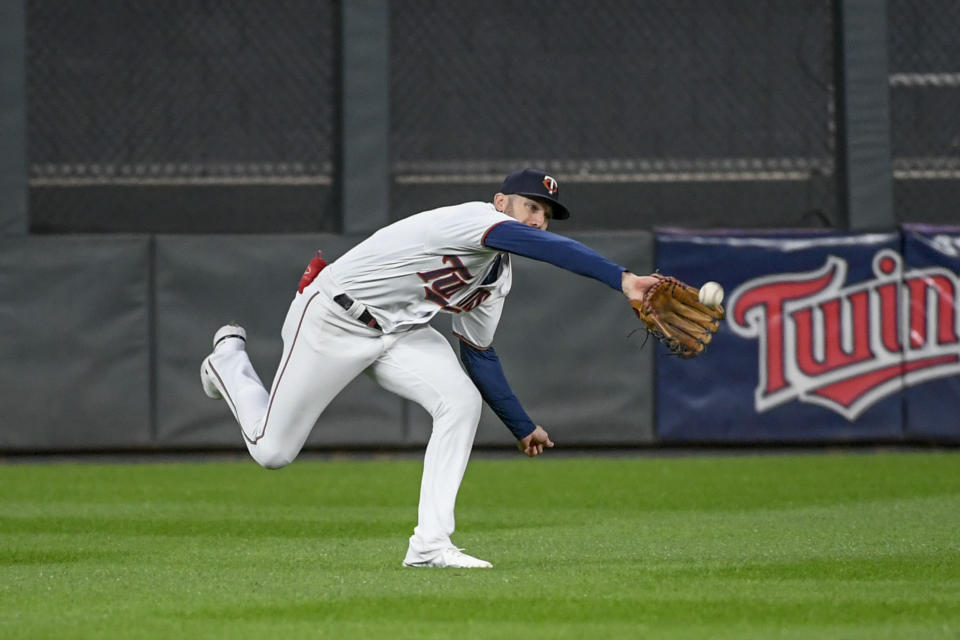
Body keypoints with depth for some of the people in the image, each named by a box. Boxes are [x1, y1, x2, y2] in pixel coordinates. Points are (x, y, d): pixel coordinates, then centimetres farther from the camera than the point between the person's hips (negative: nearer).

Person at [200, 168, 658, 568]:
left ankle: (430, 544, -18)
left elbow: (478, 354, 15)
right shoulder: (478, 218, -23)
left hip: (400, 333, 8)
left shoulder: (499, 274, 5)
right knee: (272, 450, -1)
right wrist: (623, 280, -52)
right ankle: (229, 358, 31)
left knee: (462, 402, -18)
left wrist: (523, 428, 16)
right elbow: (550, 249, -41)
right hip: (333, 319, -8)